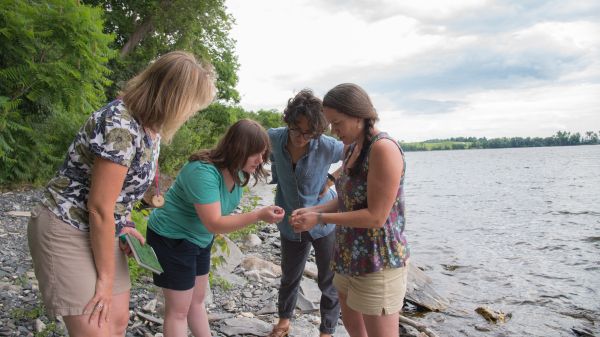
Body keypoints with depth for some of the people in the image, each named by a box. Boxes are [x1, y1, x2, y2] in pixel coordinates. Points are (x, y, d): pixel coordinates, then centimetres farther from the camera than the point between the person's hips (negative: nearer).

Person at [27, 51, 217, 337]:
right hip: (67, 229, -8)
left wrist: (124, 225, 2)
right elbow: (99, 207, -23)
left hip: (102, 228, 9)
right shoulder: (120, 127, -28)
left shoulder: (150, 123, 1)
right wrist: (106, 276, -14)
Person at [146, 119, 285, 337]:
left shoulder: (237, 170, -5)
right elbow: (214, 223, -34)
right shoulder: (203, 172, -32)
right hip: (172, 239, -8)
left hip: (200, 239, 8)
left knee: (197, 301, 20)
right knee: (179, 310, 2)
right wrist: (258, 215, -38)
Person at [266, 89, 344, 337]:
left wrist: (333, 178, -13)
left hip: (323, 222, -2)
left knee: (329, 281, 7)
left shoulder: (327, 147, -22)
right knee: (290, 276, 22)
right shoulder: (274, 138, -15)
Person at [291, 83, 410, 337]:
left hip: (377, 262, -9)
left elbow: (376, 216, -24)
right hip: (350, 257, 9)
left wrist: (320, 218, -19)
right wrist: (311, 210, -1)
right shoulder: (354, 148, 7)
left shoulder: (384, 148, -21)